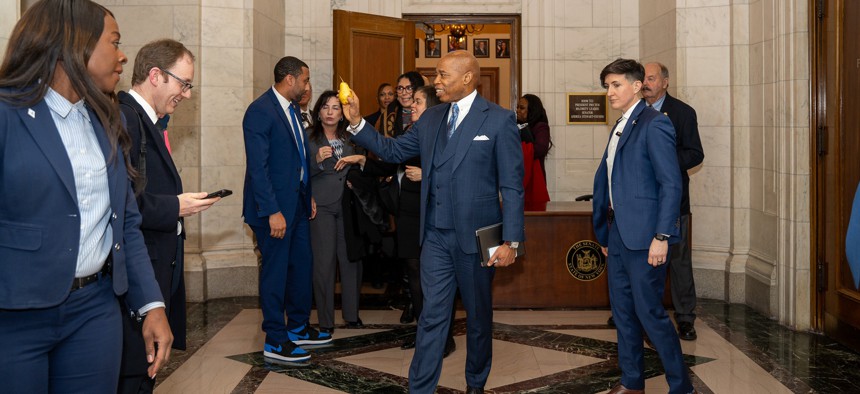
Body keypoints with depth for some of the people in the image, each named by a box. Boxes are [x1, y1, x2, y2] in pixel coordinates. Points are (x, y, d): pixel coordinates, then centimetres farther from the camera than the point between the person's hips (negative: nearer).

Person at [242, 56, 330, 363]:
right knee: (275, 271, 1)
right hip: (274, 206, -9)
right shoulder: (260, 111, -16)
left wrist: (308, 196, 14)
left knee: (302, 265, 16)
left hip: (297, 202, 9)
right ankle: (275, 341, 13)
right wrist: (273, 211, -23)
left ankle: (298, 327, 32)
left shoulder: (292, 108, 12)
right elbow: (257, 167, -21)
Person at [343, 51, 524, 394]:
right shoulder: (431, 118, 9)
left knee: (478, 315, 13)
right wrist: (357, 123, 2)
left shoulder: (499, 120, -7)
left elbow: (512, 186, -9)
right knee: (432, 315, 4)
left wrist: (511, 241, -13)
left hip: (475, 235, -3)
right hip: (436, 235, 3)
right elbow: (393, 150, 14)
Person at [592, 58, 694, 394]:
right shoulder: (619, 128, 16)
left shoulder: (653, 124, -10)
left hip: (644, 235, -9)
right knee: (622, 311, 14)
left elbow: (671, 183, -16)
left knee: (650, 312, -4)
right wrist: (604, 234, 16)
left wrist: (661, 236, -20)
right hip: (618, 234, 9)